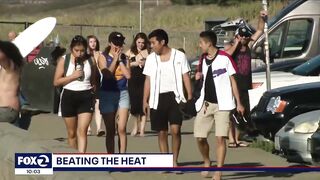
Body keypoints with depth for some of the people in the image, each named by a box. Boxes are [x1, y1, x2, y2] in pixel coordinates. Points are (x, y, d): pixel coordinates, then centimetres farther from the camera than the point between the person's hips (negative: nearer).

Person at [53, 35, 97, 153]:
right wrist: (73, 76, -16)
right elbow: (56, 82, -6)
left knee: (82, 131, -12)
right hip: (69, 97, 0)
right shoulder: (64, 60, -2)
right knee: (72, 133, 9)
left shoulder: (91, 61, 3)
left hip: (86, 98, 0)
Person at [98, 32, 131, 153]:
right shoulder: (103, 57, 1)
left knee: (122, 129, -8)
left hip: (123, 93, 1)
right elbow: (107, 74, -14)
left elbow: (128, 75, -5)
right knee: (110, 131, 4)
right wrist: (115, 59, -9)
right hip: (108, 93, -1)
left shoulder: (124, 58, 8)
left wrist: (120, 60, -5)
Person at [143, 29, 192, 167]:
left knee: (175, 129, -13)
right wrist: (145, 100, 7)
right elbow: (148, 80, 11)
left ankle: (175, 161, -1)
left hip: (175, 97, -3)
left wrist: (190, 96, -7)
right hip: (157, 98, 3)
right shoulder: (151, 58, 8)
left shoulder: (179, 56, 1)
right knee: (161, 132, 4)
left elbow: (185, 77, 1)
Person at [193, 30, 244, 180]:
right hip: (205, 103, 5)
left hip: (222, 104, -5)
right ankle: (206, 162, 26)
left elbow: (232, 80, -2)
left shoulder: (224, 58, -7)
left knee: (220, 138, -7)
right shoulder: (203, 59, 10)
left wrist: (238, 103, -2)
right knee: (200, 137, 1)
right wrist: (199, 76, 1)